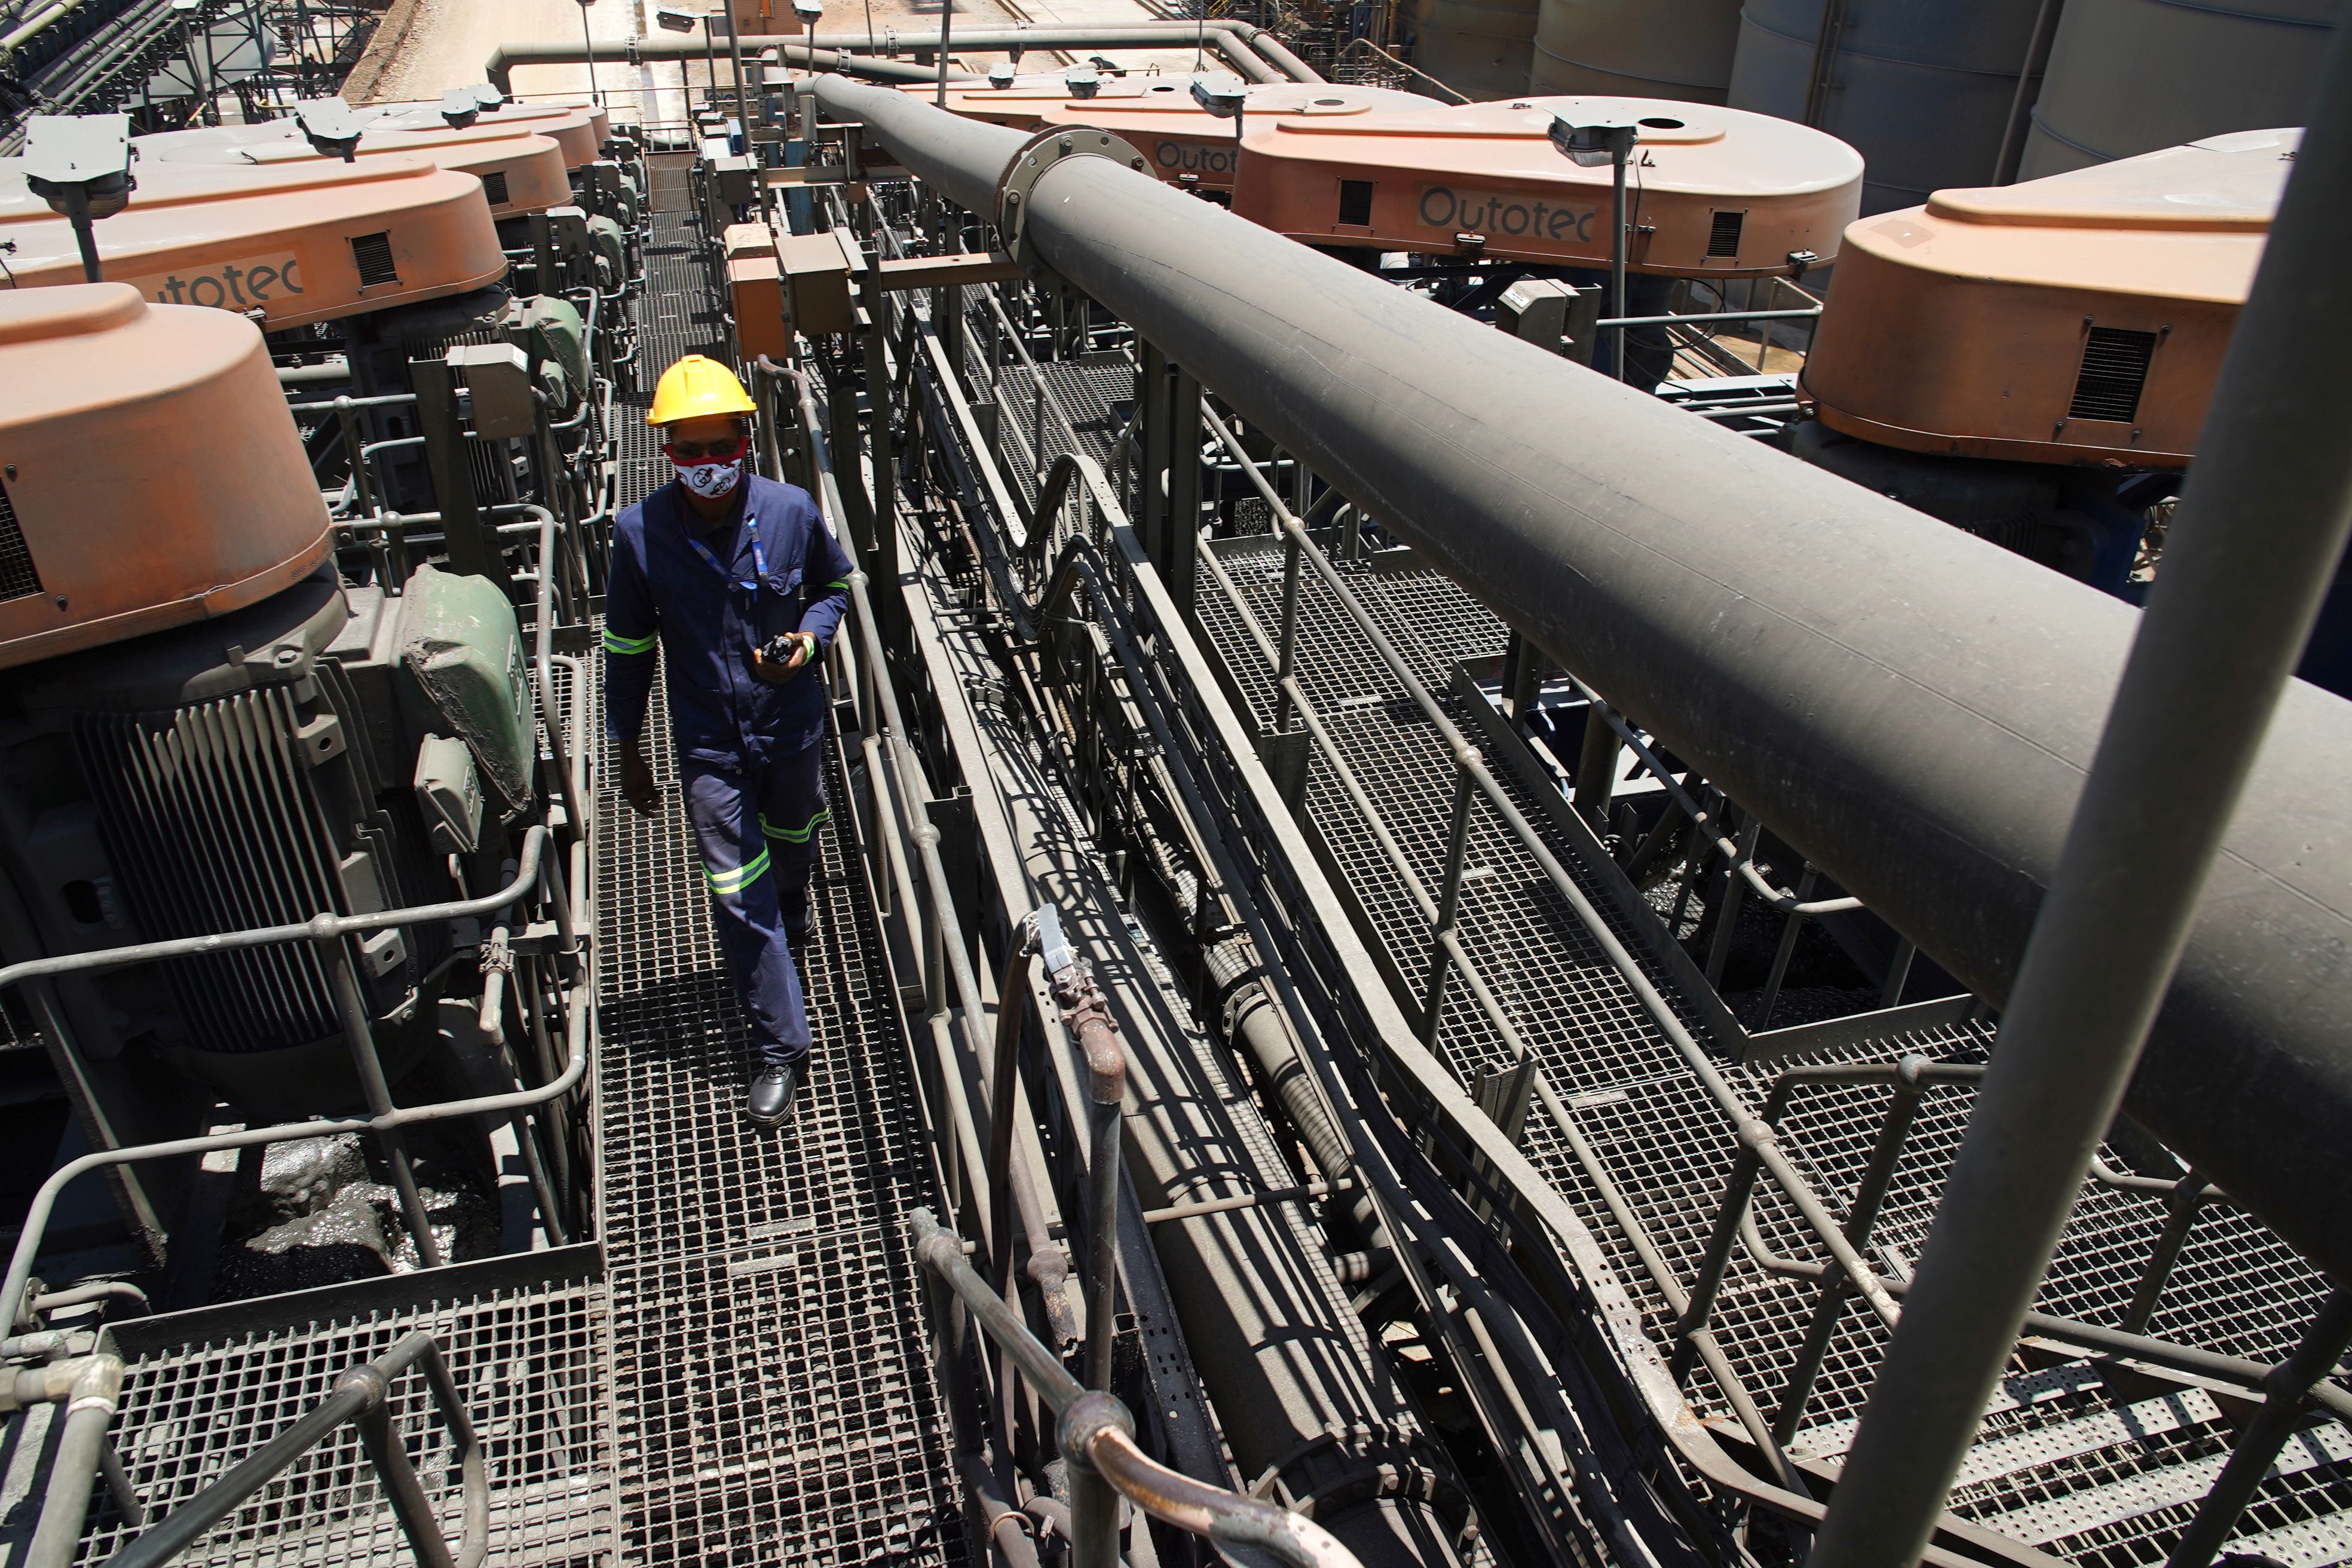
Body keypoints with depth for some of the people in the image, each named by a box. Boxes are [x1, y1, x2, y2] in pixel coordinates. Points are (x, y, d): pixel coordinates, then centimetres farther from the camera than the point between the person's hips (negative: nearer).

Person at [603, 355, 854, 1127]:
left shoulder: (792, 510, -14)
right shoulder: (639, 533, -15)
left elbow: (833, 585, 6)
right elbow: (628, 649, -4)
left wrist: (812, 636, -16)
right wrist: (629, 752, 1)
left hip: (792, 722, 2)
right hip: (708, 741, -2)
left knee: (794, 833, 29)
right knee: (738, 895, -3)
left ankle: (794, 901, 65)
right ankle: (779, 1049, 9)